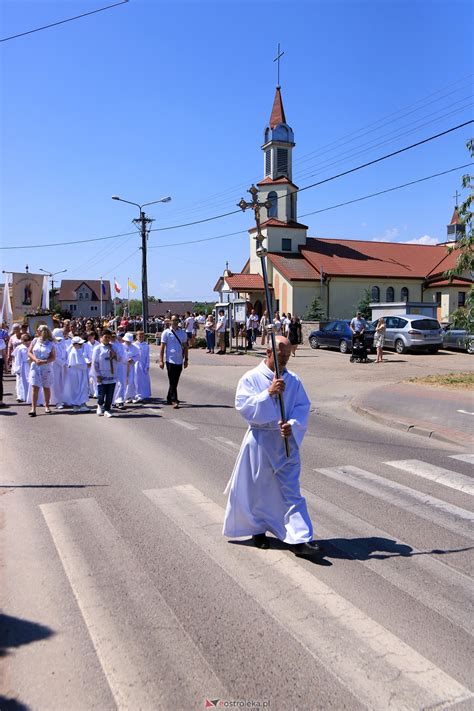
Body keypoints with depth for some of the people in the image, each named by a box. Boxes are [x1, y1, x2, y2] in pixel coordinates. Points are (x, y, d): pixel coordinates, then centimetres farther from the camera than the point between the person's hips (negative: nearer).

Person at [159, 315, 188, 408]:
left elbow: (185, 346, 15)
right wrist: (161, 360, -8)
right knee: (172, 382, -7)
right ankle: (174, 400, -8)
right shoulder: (166, 333, -2)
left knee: (175, 381, 11)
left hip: (179, 361, 4)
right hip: (170, 360, -4)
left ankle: (169, 399, 25)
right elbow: (162, 347, -3)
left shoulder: (182, 333, 10)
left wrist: (186, 359, 12)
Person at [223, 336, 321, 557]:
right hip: (259, 440, -2)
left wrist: (292, 425, -18)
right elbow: (243, 406, -16)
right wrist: (268, 392, -24)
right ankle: (257, 528, 34)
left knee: (291, 491, 1)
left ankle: (300, 539, 2)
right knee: (257, 488, 12)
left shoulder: (293, 381, 3)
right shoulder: (251, 378, -6)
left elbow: (303, 407, 0)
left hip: (286, 441, 2)